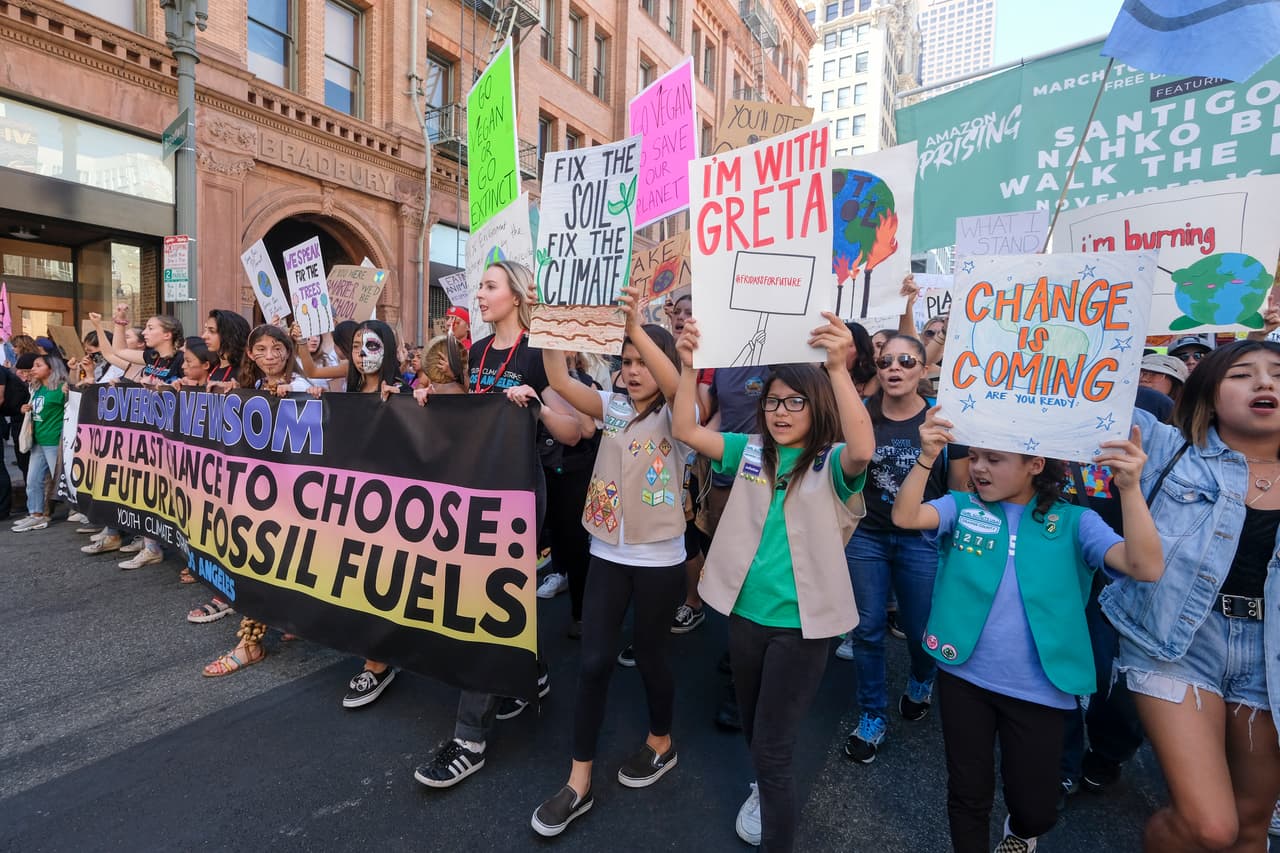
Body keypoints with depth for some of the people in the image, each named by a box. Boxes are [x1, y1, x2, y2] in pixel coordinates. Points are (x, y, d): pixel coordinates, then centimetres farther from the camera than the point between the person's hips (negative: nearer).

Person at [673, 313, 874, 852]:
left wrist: (838, 369, -43)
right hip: (745, 613, 5)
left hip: (800, 623, -5)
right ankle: (764, 790, 56)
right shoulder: (752, 451, 1)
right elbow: (686, 430, -7)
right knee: (752, 727, 26)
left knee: (772, 747, 3)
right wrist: (688, 366, -20)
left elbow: (863, 449, -34)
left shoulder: (832, 464, -11)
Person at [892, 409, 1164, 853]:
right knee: (968, 793, 15)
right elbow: (905, 517, -21)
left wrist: (1130, 488, -29)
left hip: (1038, 690, 0)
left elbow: (1147, 567, -18)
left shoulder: (1073, 522, -4)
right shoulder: (962, 507, -4)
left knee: (1035, 806, 17)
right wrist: (926, 458, -34)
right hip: (963, 676, 0)